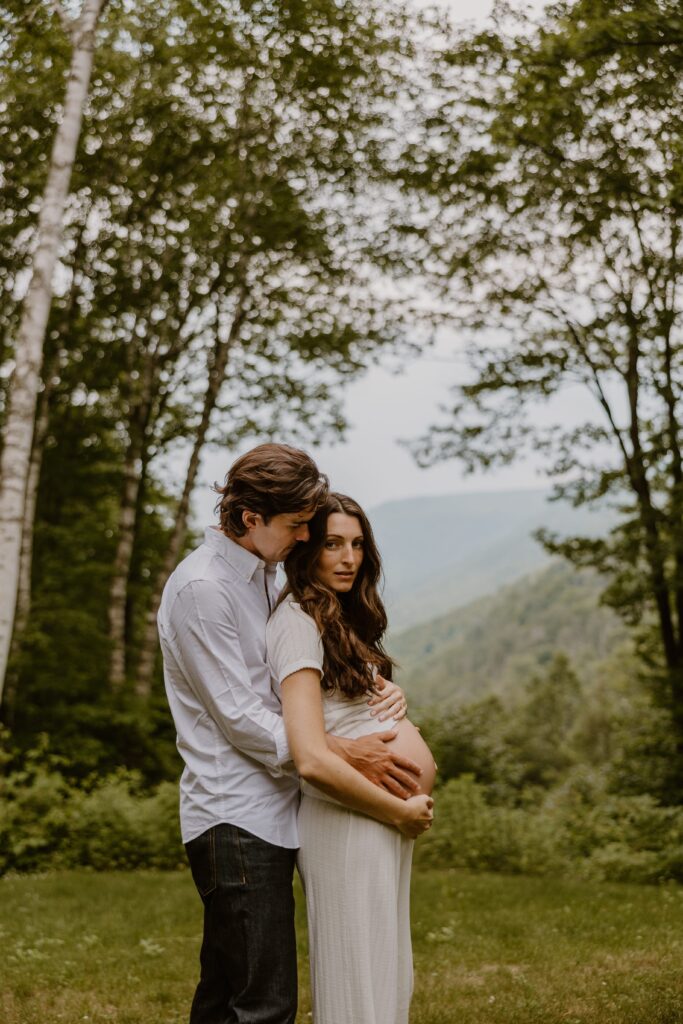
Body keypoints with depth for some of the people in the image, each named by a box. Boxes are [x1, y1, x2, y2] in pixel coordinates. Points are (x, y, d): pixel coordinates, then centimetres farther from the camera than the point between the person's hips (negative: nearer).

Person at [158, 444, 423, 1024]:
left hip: (266, 815, 10)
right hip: (237, 819, -10)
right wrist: (348, 755, -17)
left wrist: (379, 692, 3)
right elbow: (238, 716, -16)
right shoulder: (202, 588, -13)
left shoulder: (265, 577, 16)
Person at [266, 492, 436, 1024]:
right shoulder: (298, 624, -15)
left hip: (381, 823, 10)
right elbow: (312, 759, -24)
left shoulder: (344, 619, 15)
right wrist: (399, 811, -14)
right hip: (345, 823, -10)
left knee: (390, 980, 17)